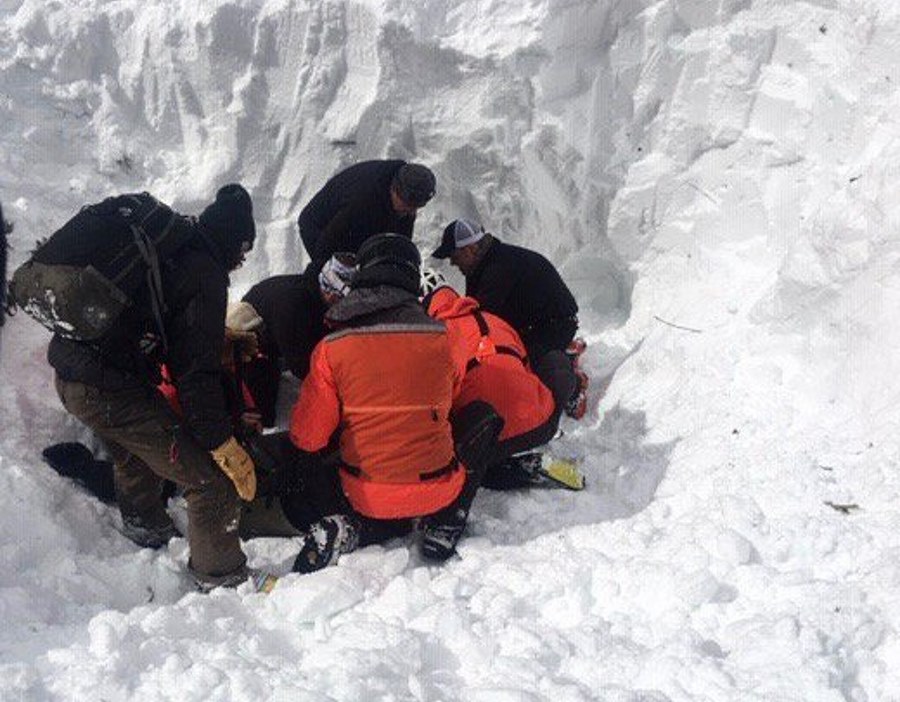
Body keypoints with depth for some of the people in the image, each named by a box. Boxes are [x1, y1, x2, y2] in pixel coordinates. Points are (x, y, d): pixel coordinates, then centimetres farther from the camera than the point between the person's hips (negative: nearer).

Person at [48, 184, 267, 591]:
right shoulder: (204, 274, -12)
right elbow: (196, 372, -16)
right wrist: (225, 446, -10)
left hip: (68, 373, 10)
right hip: (111, 389, -10)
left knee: (135, 453, 37)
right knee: (213, 480, -2)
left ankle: (147, 529, 58)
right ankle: (220, 579, 11)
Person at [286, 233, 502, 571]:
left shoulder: (331, 349, -9)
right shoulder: (440, 338, -8)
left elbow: (308, 437, -4)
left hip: (364, 498, 1)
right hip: (437, 493, -1)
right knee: (484, 417, 23)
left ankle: (348, 530, 2)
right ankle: (444, 526, 14)